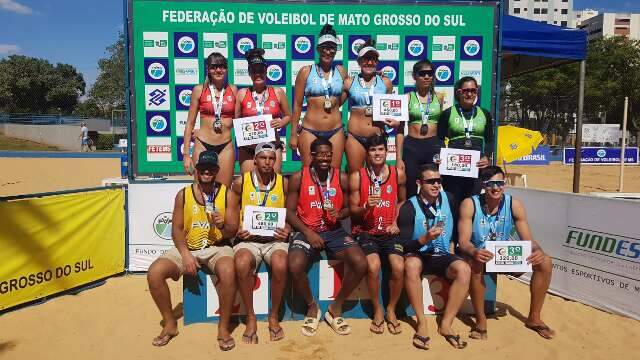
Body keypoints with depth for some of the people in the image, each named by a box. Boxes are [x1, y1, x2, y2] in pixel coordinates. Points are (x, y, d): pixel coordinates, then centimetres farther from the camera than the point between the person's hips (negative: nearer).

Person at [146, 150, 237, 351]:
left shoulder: (227, 193, -1)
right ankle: (170, 324, 4)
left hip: (217, 247, -2)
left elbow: (232, 233, 0)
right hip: (187, 247, 3)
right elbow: (176, 229, 1)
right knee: (154, 273, -20)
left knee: (228, 272, -35)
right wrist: (185, 254, -14)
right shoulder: (183, 194, 3)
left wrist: (223, 226, -24)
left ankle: (223, 327, -12)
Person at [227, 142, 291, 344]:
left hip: (275, 239, 0)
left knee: (280, 265, -32)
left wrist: (287, 230, -8)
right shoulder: (240, 182, 4)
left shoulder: (284, 183, 6)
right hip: (248, 239, 0)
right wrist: (237, 230, -7)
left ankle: (274, 316, -6)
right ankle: (250, 318, -11)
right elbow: (231, 212, 11)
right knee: (242, 264, -33)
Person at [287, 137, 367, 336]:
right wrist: (308, 232, -14)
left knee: (360, 263, -23)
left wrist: (340, 214, -11)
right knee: (295, 266, -31)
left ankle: (336, 308, 2)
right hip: (306, 230, -2)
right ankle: (312, 306, 2)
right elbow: (290, 212, -1)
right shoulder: (298, 177, -3)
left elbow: (347, 208, 13)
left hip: (334, 231, 2)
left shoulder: (342, 178, 2)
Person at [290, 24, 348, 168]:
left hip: (336, 131, 2)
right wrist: (293, 134, 1)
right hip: (310, 131, -2)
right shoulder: (306, 71, 1)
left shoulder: (341, 71, 7)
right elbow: (297, 105, 2)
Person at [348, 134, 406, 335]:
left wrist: (396, 222, 5)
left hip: (389, 232, 2)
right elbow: (352, 211, 0)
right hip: (365, 231, -2)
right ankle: (377, 310, 1)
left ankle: (391, 309, 7)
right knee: (373, 266, -27)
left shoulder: (398, 174, 4)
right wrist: (366, 207, -20)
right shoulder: (357, 177, -4)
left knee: (399, 267, -21)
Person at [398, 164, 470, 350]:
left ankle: (446, 324, -17)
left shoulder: (449, 199, 2)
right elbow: (404, 244, -13)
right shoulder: (409, 207, -10)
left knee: (464, 269, -28)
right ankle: (422, 323, -24)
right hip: (418, 255, -3)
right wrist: (425, 239, -28)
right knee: (411, 264, -37)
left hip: (442, 256, 3)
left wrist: (452, 244, 7)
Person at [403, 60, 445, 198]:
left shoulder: (439, 97, 8)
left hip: (434, 145, 1)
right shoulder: (408, 98, 2)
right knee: (411, 189, 4)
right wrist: (399, 158, -1)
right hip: (411, 146, -1)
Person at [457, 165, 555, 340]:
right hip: (478, 255, -4)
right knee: (476, 263, -38)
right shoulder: (470, 204, -18)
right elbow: (463, 241, -21)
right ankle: (480, 320, -17)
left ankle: (534, 317, 6)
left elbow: (528, 240, -8)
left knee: (545, 262, -12)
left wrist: (537, 251, -32)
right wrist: (474, 252, -45)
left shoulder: (514, 205, -9)